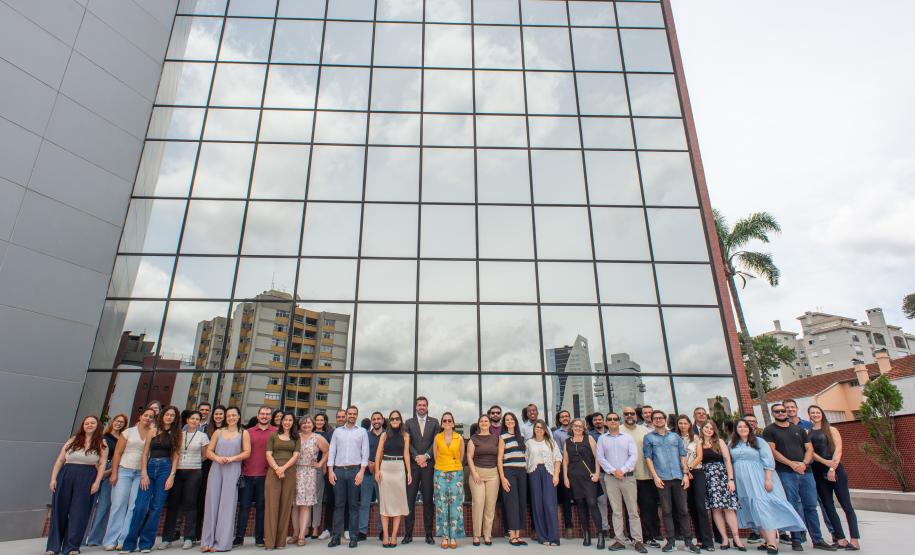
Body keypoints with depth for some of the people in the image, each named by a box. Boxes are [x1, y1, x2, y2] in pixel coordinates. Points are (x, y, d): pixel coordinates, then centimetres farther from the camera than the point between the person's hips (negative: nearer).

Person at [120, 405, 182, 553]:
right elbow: (145, 454, 6)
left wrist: (171, 476, -7)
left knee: (156, 507, -1)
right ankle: (129, 543, 8)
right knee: (141, 506, -5)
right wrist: (144, 474, -5)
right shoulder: (153, 432, 9)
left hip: (166, 469, -1)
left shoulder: (176, 434, 7)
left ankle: (146, 543, 10)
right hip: (150, 468, 1)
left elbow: (175, 456, 3)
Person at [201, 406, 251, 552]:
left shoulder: (243, 433, 7)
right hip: (216, 469, 2)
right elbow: (209, 451, 9)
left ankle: (222, 542, 4)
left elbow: (247, 452, 0)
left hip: (233, 470, -2)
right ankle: (207, 541, 9)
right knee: (212, 502, 1)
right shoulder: (218, 432, 13)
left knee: (227, 504, -2)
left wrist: (231, 458, -13)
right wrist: (217, 458, -10)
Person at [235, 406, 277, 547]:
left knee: (261, 506, 7)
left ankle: (259, 538, 17)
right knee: (244, 506, 5)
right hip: (247, 475, 1)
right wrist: (240, 471, 5)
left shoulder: (276, 432, 2)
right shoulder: (248, 432, 7)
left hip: (265, 476, -1)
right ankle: (239, 537, 17)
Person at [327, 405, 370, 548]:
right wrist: (330, 471, -2)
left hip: (355, 470, -1)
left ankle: (354, 537, 9)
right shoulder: (337, 431, 11)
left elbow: (365, 453, 1)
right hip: (338, 470, 1)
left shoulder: (362, 432, 6)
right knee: (338, 504, 4)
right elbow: (331, 451, 7)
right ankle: (336, 536, 10)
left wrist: (361, 472, -8)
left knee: (353, 504, 3)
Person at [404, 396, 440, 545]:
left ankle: (429, 534, 10)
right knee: (410, 499, 0)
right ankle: (408, 533, 9)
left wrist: (425, 456, -11)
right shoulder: (409, 422, 9)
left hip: (428, 465, 0)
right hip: (413, 465, 0)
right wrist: (416, 457, -10)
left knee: (428, 499, 3)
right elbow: (408, 443, 2)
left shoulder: (434, 422, 9)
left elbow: (435, 442, 1)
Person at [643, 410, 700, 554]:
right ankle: (670, 540, 10)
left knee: (683, 509, 3)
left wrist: (685, 473, 1)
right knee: (667, 511, 2)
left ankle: (688, 540, 12)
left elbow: (683, 456, 12)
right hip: (662, 478, -2)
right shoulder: (649, 438, 7)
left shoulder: (675, 436, 14)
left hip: (678, 477, 2)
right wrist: (655, 476, -7)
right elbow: (648, 458, 2)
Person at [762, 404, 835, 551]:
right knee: (794, 507, -2)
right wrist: (792, 464, -15)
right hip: (785, 473, -4)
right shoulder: (769, 430, 2)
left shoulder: (799, 429, 16)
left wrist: (804, 463, -7)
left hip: (805, 471, 4)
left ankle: (818, 540, 14)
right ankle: (796, 540, 5)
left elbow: (809, 448, 10)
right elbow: (772, 451, -6)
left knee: (811, 506, 6)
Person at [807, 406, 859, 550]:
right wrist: (825, 462, -15)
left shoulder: (831, 430, 5)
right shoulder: (807, 433, 10)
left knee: (846, 505, -4)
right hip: (818, 472, 3)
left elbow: (838, 449, -4)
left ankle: (854, 540, -4)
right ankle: (840, 538, 9)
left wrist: (832, 469, -13)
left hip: (835, 469, -2)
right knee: (828, 506, 3)